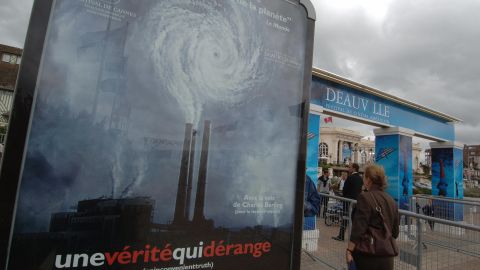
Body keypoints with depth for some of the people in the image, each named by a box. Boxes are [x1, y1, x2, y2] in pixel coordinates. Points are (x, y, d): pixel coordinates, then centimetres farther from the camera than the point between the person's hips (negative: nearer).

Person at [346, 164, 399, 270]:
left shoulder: (365, 198, -15)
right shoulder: (391, 201, 7)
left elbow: (358, 228, -20)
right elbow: (395, 231, 13)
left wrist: (349, 250, -17)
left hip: (367, 254, -6)